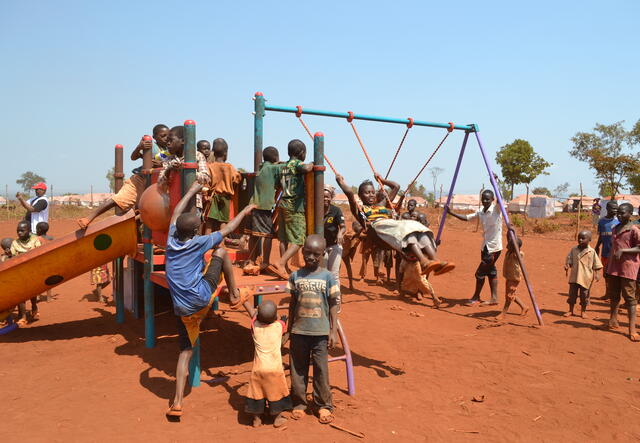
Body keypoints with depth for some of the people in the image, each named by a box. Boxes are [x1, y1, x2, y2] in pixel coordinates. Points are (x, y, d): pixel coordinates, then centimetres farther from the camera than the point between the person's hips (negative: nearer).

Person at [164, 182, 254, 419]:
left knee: (185, 352, 14)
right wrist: (245, 211, 20)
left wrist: (191, 191, 33)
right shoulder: (199, 243, -7)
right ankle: (235, 296, 21)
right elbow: (227, 230, 5)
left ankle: (177, 403, 7)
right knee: (221, 251, 12)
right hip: (201, 299, -5)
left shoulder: (172, 240, 5)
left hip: (182, 309, 5)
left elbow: (176, 213, 22)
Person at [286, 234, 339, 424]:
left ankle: (324, 405, 20)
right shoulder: (296, 276, 1)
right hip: (299, 330, 2)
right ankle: (299, 403, 25)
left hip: (320, 332, -2)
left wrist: (333, 331, -3)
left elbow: (333, 305, -1)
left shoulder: (328, 277, -4)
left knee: (321, 369, 6)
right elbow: (292, 303, 8)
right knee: (298, 369, 11)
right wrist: (289, 328, 10)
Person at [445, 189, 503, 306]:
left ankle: (476, 297, 11)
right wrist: (451, 213, 4)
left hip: (493, 248, -8)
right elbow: (466, 218, 11)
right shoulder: (480, 212, 6)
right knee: (490, 271, 12)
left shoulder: (496, 209, -14)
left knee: (480, 273, -3)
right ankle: (494, 298, 20)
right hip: (485, 247, 8)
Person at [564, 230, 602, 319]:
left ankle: (583, 311, 22)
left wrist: (597, 274, -8)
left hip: (586, 277, -2)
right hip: (574, 277, 2)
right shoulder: (574, 249, 3)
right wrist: (567, 265, -11)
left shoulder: (592, 251, -4)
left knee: (584, 294, 6)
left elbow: (596, 265, 0)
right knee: (572, 293, 8)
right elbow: (569, 260, 8)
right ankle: (570, 310, 20)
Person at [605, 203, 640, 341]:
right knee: (613, 295, 14)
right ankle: (613, 321, 27)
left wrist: (623, 250, -22)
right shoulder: (615, 229, 13)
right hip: (614, 267, 7)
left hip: (628, 268, -7)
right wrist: (607, 268, 19)